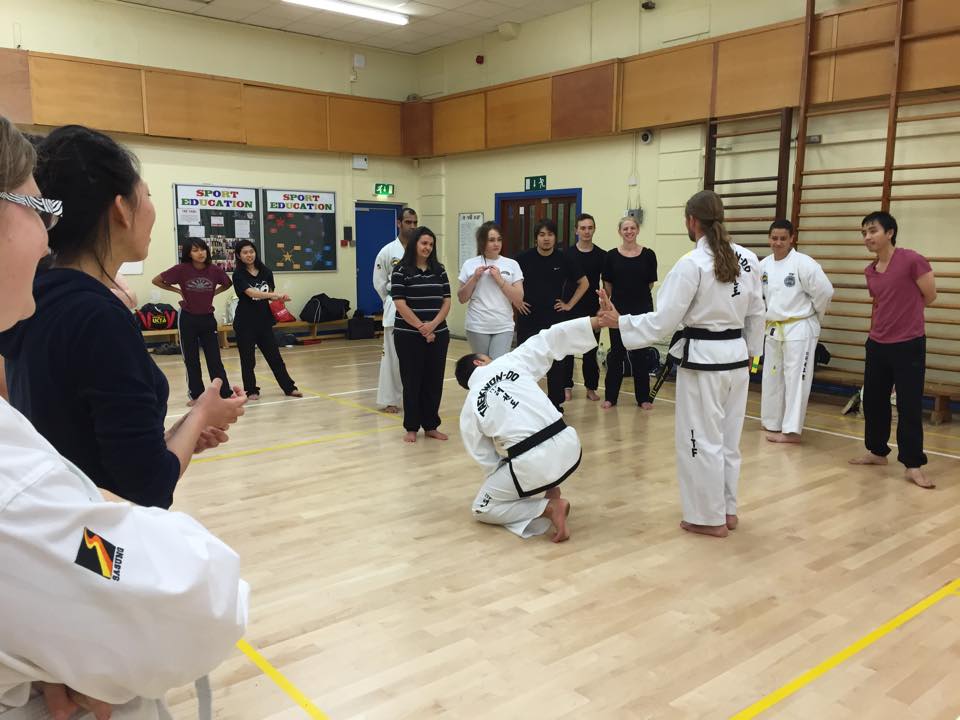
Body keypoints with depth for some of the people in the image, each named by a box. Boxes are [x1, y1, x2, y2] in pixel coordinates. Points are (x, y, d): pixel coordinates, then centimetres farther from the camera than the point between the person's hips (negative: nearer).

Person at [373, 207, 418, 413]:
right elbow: (380, 283, 5)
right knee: (393, 356, 2)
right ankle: (389, 399, 12)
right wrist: (393, 302, 6)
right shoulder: (387, 252, -2)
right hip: (395, 311, -2)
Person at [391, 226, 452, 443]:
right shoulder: (401, 270, -4)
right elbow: (400, 304, -10)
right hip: (409, 336, -4)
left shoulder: (439, 270, 10)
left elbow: (446, 301, 5)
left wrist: (433, 324, -10)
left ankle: (431, 425, 20)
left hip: (438, 335, 4)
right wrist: (420, 327, -13)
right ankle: (411, 427, 15)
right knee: (412, 381, 3)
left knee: (434, 380, 8)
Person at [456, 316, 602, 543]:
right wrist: (600, 320, 11)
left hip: (533, 463, -4)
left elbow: (487, 459, 13)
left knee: (483, 509, 19)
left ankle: (548, 509, 0)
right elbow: (551, 339, 7)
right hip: (568, 445, 4)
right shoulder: (510, 361, 7)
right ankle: (552, 494, 26)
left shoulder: (469, 409, 7)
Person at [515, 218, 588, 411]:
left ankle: (556, 403, 17)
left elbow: (584, 283, 8)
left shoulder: (563, 260, -2)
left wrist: (569, 304, 3)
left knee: (555, 363, 5)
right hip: (528, 319, 0)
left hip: (554, 319, 0)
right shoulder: (524, 258, -4)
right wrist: (516, 301, 1)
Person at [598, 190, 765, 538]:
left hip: (703, 360, -7)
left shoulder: (691, 264, -17)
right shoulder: (748, 259, 3)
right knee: (728, 437, 18)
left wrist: (619, 322, -9)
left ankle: (710, 517, 15)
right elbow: (756, 314, 11)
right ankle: (727, 510, 30)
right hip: (736, 358, 7)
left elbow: (663, 320, -17)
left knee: (702, 439, 5)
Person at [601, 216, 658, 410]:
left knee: (640, 354, 7)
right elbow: (608, 285, 7)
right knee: (616, 353, 7)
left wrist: (637, 294, 8)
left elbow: (650, 283, 5)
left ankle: (643, 397, 18)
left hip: (642, 309, 0)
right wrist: (623, 295, 10)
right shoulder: (612, 256, -1)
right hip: (618, 309, 0)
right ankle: (610, 396, 17)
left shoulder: (648, 255, -3)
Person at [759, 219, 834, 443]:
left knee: (795, 378, -5)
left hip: (799, 329, -7)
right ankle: (773, 423, 28)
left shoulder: (803, 263, -14)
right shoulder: (764, 265, 4)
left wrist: (813, 316, -2)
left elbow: (825, 291, -14)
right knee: (772, 377, 14)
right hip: (773, 329, 7)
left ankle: (792, 430, -3)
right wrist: (772, 314, 14)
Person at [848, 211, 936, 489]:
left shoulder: (912, 260, -14)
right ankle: (877, 452, 31)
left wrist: (906, 312, 9)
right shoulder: (869, 271, 6)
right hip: (877, 345, 6)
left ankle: (913, 465, 8)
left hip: (908, 346, -6)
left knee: (909, 406, -2)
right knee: (873, 401, 14)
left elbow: (929, 297, -4)